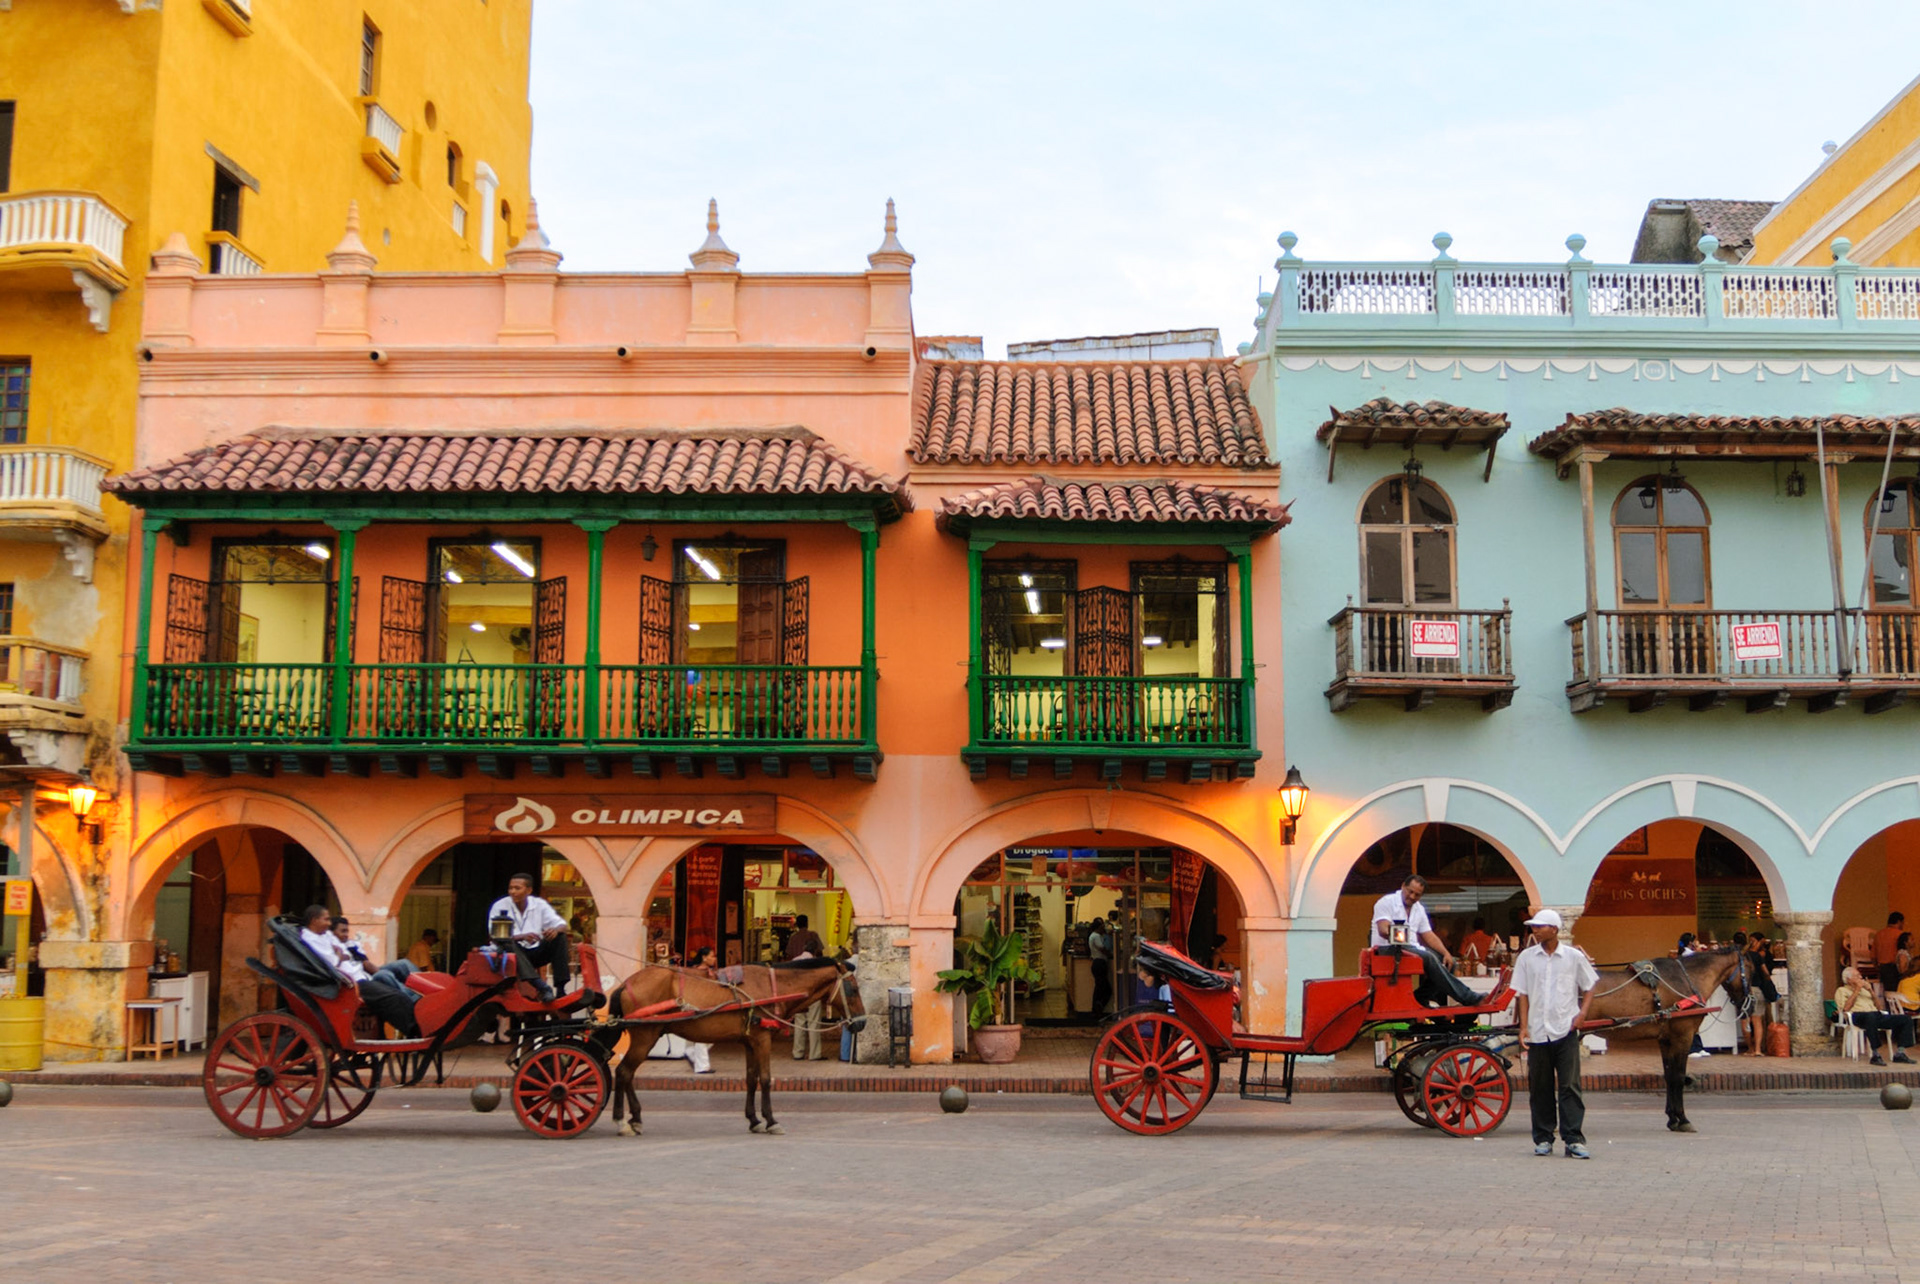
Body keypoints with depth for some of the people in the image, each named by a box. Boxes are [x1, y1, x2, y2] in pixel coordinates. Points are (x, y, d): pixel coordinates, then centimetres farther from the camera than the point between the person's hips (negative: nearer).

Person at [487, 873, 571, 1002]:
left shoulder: (539, 905, 1)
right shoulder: (500, 907, -7)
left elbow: (562, 925, -2)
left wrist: (556, 929, -29)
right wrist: (522, 937, -33)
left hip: (535, 953, 3)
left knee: (560, 937, -18)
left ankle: (560, 987, -26)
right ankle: (542, 987, -50)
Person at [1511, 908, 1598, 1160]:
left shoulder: (1574, 957, 1)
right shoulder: (1527, 957, 5)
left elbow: (1589, 987, 11)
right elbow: (1523, 994, 7)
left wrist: (1582, 1012, -4)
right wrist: (1523, 1026, 0)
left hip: (1566, 1031, -2)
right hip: (1537, 1032, 2)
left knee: (1569, 1086, -5)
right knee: (1540, 1088, 6)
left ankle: (1574, 1139, -3)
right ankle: (1543, 1138, 15)